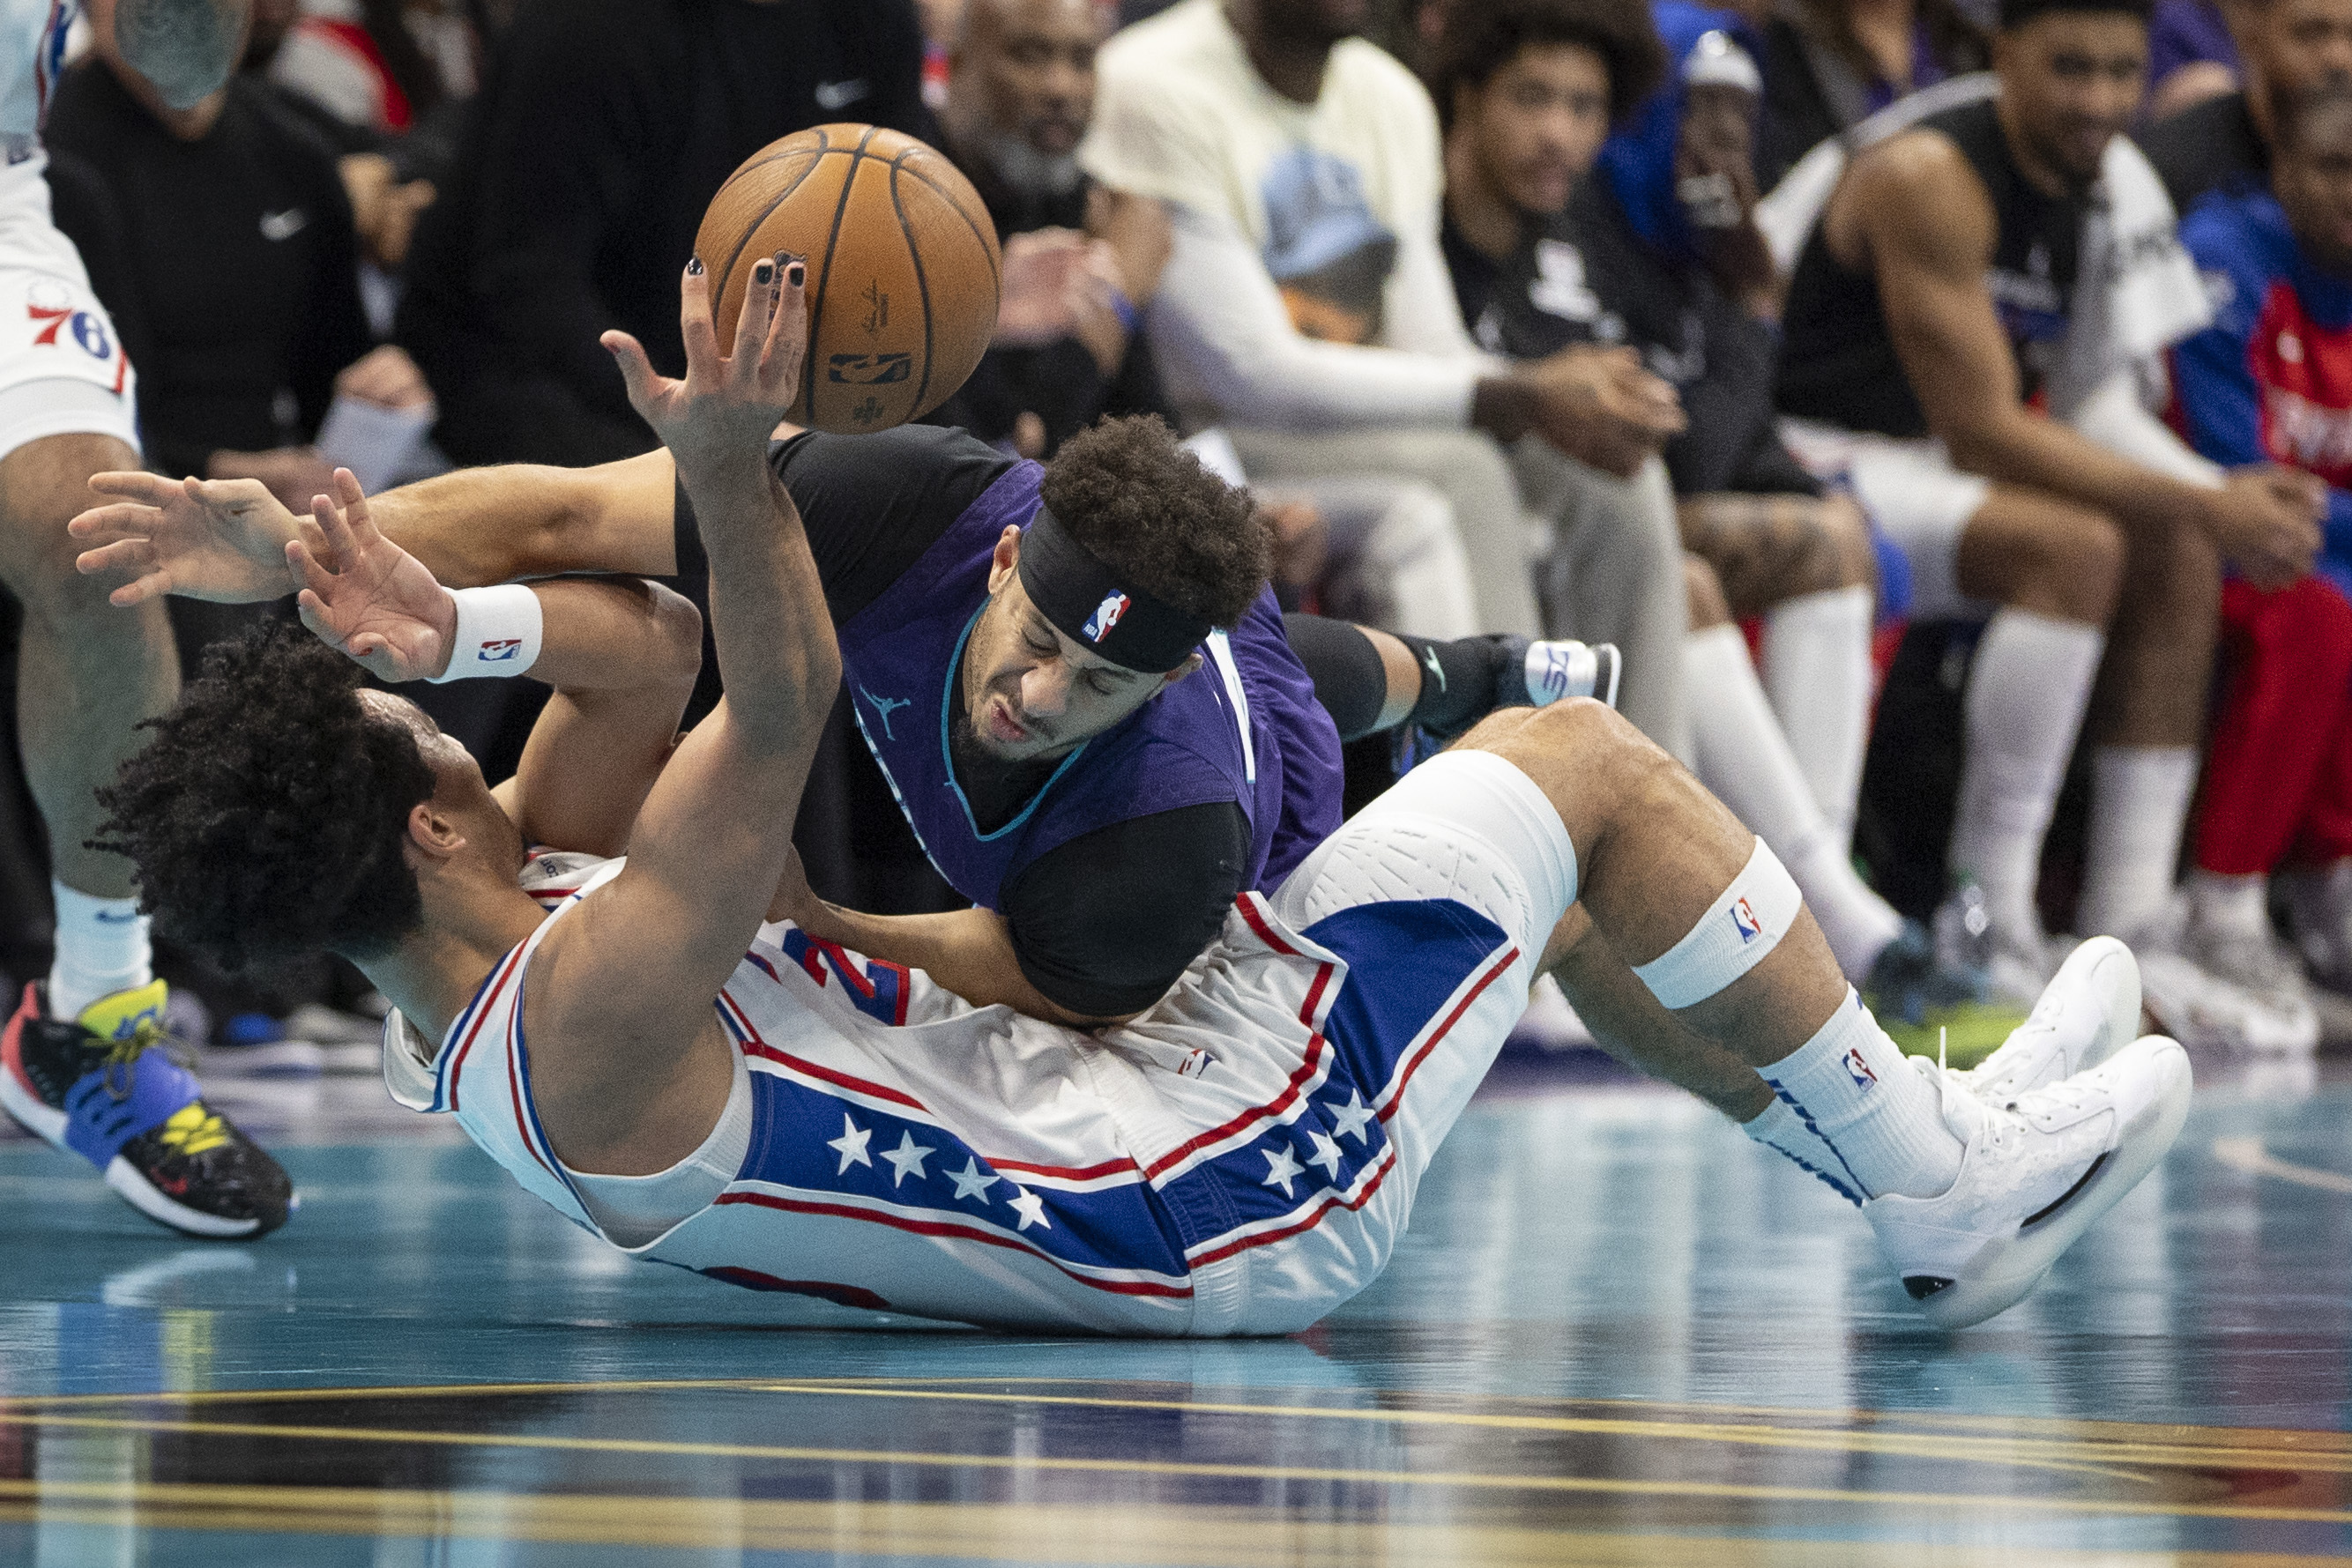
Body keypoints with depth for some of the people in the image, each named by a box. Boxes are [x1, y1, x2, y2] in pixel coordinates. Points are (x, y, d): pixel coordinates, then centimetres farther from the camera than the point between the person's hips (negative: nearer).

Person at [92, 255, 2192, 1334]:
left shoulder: (462, 956, 3)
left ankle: (1916, 1143, 35)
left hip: (1124, 1103, 10)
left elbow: (652, 651, 6)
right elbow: (780, 719, -35)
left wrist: (449, 628, -10)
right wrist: (731, 477, -46)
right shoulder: (582, 1020, -27)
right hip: (1225, 1192, -10)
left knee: (1552, 867, 24)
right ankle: (1941, 1179, 12)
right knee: (1582, 762, -1)